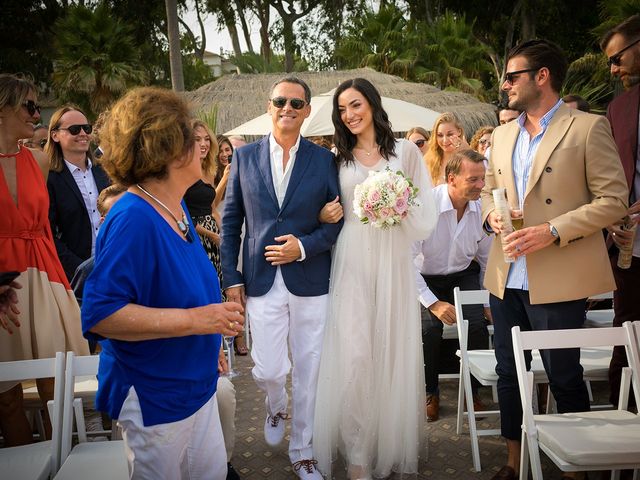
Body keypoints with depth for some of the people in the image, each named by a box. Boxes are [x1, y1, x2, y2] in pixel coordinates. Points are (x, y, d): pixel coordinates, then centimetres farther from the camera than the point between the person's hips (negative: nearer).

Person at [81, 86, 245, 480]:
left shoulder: (176, 206, 3)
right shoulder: (133, 219, -26)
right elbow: (99, 314, -31)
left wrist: (211, 339, 18)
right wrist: (194, 320, -30)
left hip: (195, 383, 8)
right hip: (154, 397, -8)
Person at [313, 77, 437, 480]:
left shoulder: (406, 152, 7)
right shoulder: (338, 159, 11)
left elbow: (426, 214, 4)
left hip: (392, 262, 0)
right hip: (351, 263, 1)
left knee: (392, 352, 5)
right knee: (354, 356, -5)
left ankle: (392, 444, 24)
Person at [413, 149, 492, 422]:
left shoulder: (482, 208, -12)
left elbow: (488, 259, 5)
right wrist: (433, 302, -24)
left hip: (464, 275, 3)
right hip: (426, 278, -3)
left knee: (477, 324, -20)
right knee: (429, 327, -25)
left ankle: (473, 392, 7)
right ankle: (430, 393, 3)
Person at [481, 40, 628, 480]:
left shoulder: (588, 128, -6)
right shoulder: (503, 134, 13)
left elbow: (613, 199, -9)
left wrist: (553, 231, -19)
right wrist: (491, 215, -2)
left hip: (557, 279, -6)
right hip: (506, 277, 6)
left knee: (564, 377, 6)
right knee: (508, 374, 15)